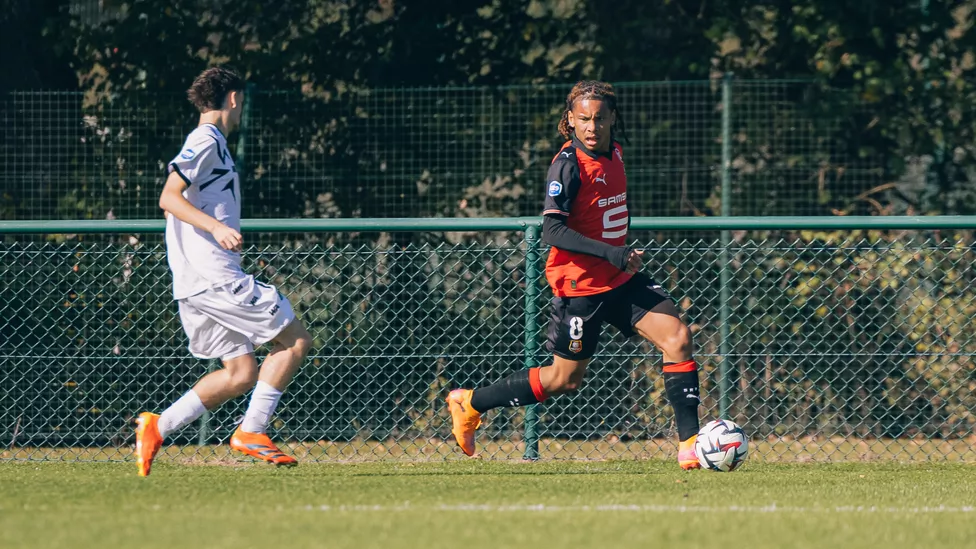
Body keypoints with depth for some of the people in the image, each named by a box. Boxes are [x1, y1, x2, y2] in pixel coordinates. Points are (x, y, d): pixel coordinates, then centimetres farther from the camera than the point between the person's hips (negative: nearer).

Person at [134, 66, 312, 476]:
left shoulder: (206, 142, 21)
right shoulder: (208, 140, -8)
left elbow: (176, 205, 28)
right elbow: (168, 198, -17)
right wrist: (217, 227, -27)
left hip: (194, 283, 10)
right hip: (216, 277, -10)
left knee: (241, 373, 7)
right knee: (295, 340, -5)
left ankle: (158, 427, -1)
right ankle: (252, 431, -8)